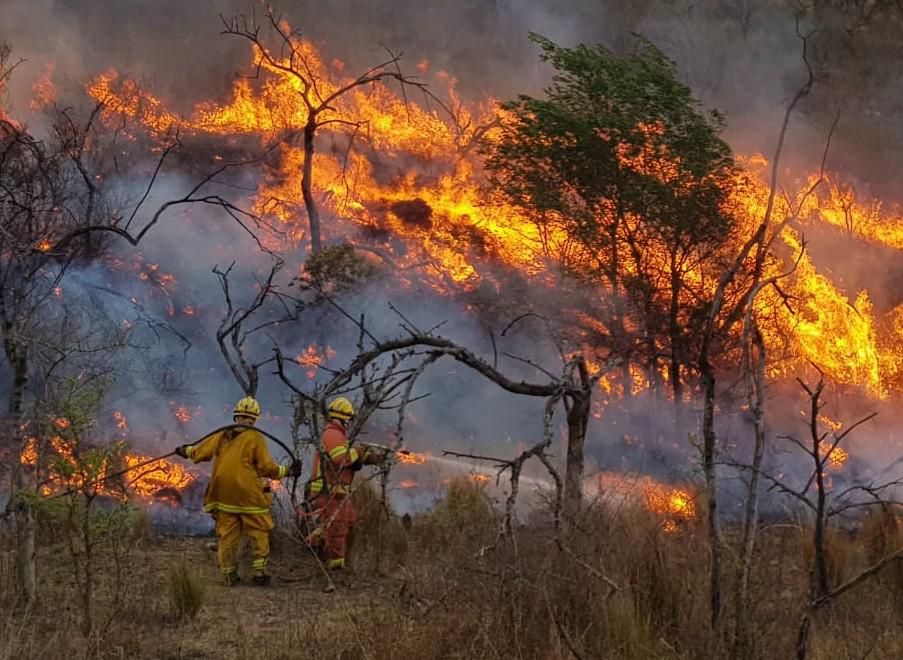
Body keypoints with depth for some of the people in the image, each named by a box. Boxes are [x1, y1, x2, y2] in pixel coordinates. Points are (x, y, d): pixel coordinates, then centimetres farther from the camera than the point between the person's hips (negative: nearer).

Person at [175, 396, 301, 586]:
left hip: (223, 495, 4)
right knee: (260, 532, 7)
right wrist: (288, 471, 4)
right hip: (249, 495, -4)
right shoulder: (255, 438, -6)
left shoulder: (222, 435, 6)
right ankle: (258, 571, 2)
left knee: (227, 534, 9)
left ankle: (229, 574, 12)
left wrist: (186, 450, 31)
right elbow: (266, 467, -7)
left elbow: (200, 452, 12)